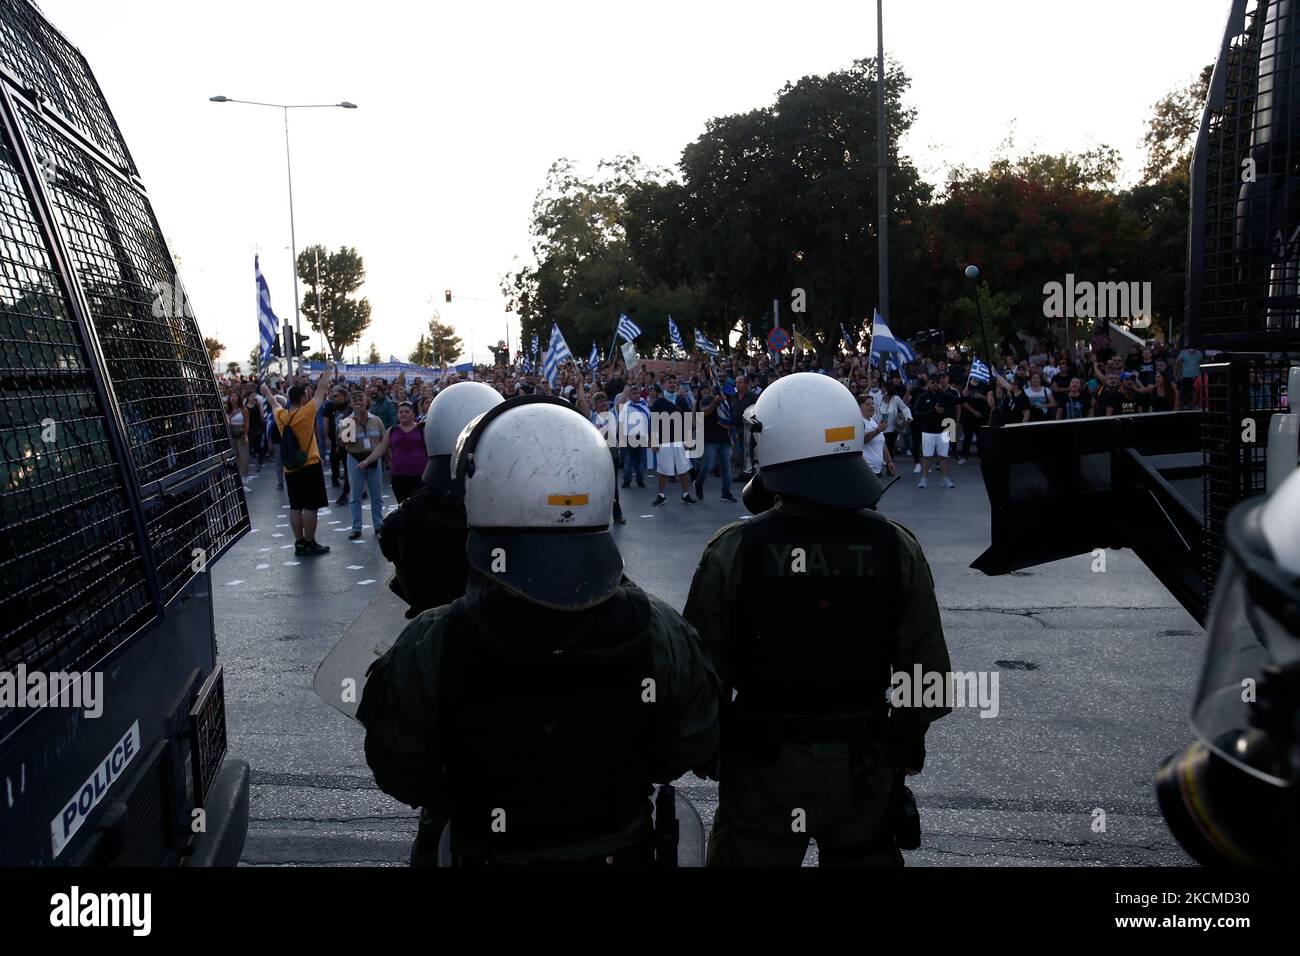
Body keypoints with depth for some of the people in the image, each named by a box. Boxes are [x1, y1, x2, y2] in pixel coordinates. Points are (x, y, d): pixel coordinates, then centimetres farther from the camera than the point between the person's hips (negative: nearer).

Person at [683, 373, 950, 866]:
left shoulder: (732, 551, -17)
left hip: (763, 769, -2)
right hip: (865, 767, 2)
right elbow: (926, 672, -4)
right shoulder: (896, 547, -10)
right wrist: (905, 741, 13)